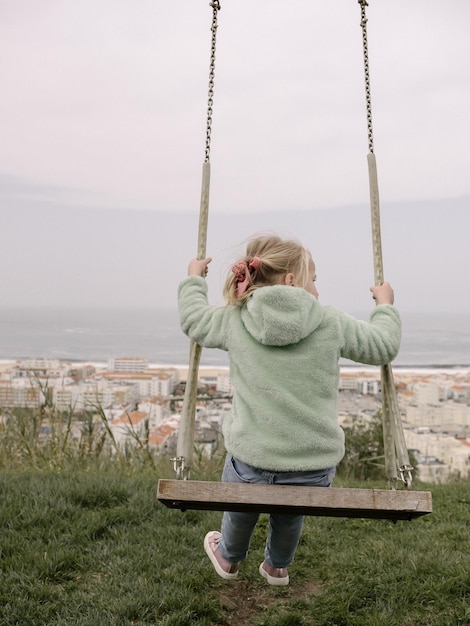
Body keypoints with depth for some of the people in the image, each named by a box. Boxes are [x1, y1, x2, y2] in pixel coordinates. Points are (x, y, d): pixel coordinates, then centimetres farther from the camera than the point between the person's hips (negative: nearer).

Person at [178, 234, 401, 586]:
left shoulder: (234, 321, 0)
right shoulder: (330, 322, -3)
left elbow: (194, 320, 18)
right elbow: (384, 347, 8)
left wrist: (194, 280, 34)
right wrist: (386, 306, 26)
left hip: (251, 464, 0)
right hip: (314, 470, 0)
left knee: (241, 509, 33)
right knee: (290, 514, 34)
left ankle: (229, 560, 63)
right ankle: (277, 568, 62)